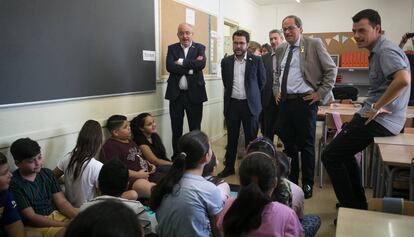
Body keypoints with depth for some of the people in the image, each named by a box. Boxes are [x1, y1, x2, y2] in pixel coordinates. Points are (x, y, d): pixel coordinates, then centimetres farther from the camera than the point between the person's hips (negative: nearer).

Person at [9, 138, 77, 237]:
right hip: (36, 225, -6)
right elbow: (31, 217, -14)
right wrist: (65, 224, -21)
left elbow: (62, 202, 3)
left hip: (57, 214, 6)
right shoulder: (14, 184, -12)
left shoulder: (47, 173, 6)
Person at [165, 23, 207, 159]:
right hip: (176, 94, 1)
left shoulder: (199, 48, 5)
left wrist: (181, 62, -12)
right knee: (176, 130, 10)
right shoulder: (172, 48, 7)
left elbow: (202, 64, -15)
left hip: (194, 94, -1)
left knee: (195, 129, 7)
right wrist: (191, 67, -14)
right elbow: (169, 66, -10)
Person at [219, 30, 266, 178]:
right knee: (231, 138, 10)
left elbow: (262, 81, 7)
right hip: (232, 104, 2)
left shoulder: (256, 60, -1)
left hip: (250, 104, -2)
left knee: (251, 138, 5)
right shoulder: (226, 61, 6)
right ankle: (229, 167, 21)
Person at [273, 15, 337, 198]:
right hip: (284, 101, 6)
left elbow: (331, 69, -3)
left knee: (306, 145, 4)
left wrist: (320, 93, -7)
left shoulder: (314, 44, -4)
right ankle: (291, 181, 28)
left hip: (304, 101, -5)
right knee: (288, 143, 13)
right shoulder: (281, 49, 13)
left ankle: (307, 185, 18)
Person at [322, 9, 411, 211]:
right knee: (343, 151, 26)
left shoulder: (386, 50, -16)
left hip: (380, 120, -11)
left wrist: (376, 107, -24)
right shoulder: (377, 51, 15)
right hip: (375, 117, 11)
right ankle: (359, 203, 33)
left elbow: (403, 80, -33)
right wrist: (373, 107, 13)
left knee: (330, 156, -8)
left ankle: (352, 209, 5)